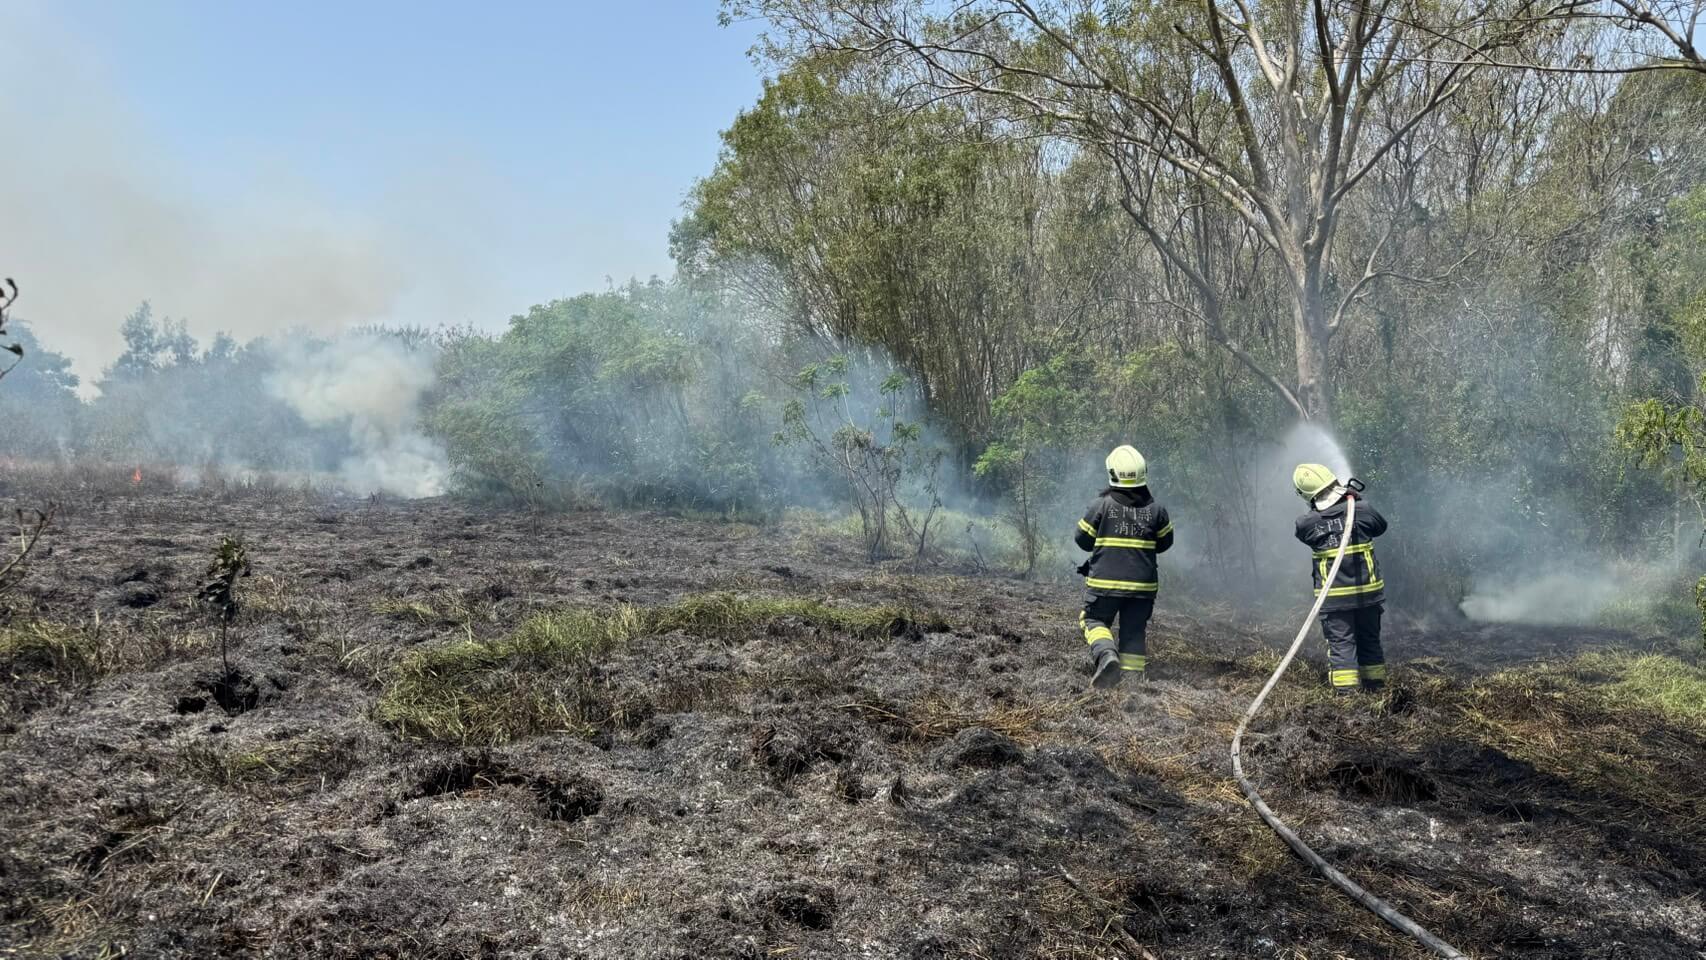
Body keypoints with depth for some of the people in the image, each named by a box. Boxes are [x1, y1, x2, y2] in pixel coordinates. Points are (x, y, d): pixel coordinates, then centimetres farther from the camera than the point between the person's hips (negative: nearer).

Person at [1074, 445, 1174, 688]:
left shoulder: (1101, 505, -10)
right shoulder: (1156, 509, -3)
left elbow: (1083, 540, -1)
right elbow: (1165, 542, 10)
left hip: (1104, 582, -2)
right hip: (1143, 585, 2)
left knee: (1095, 621, 12)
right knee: (1134, 632, 12)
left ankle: (1105, 654, -16)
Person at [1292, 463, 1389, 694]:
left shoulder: (1306, 524, -13)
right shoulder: (1362, 510, -10)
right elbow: (1381, 526, 10)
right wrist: (1358, 499, 16)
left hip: (1334, 596, -2)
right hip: (1368, 591, 2)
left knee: (1340, 643, 2)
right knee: (1370, 640, 18)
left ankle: (1346, 690, -4)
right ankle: (1375, 685, 28)